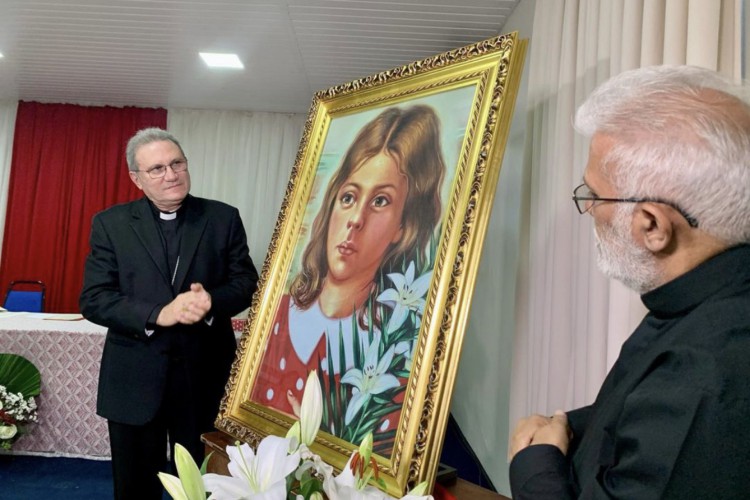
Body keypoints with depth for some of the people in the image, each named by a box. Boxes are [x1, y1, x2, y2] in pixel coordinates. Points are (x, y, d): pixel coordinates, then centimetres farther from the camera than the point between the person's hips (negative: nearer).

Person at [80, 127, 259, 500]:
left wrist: (212, 301, -22)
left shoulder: (224, 218, 0)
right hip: (134, 378, 0)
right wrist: (158, 314, -22)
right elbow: (93, 300, -6)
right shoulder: (110, 223, 0)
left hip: (204, 375, 0)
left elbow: (246, 282, 0)